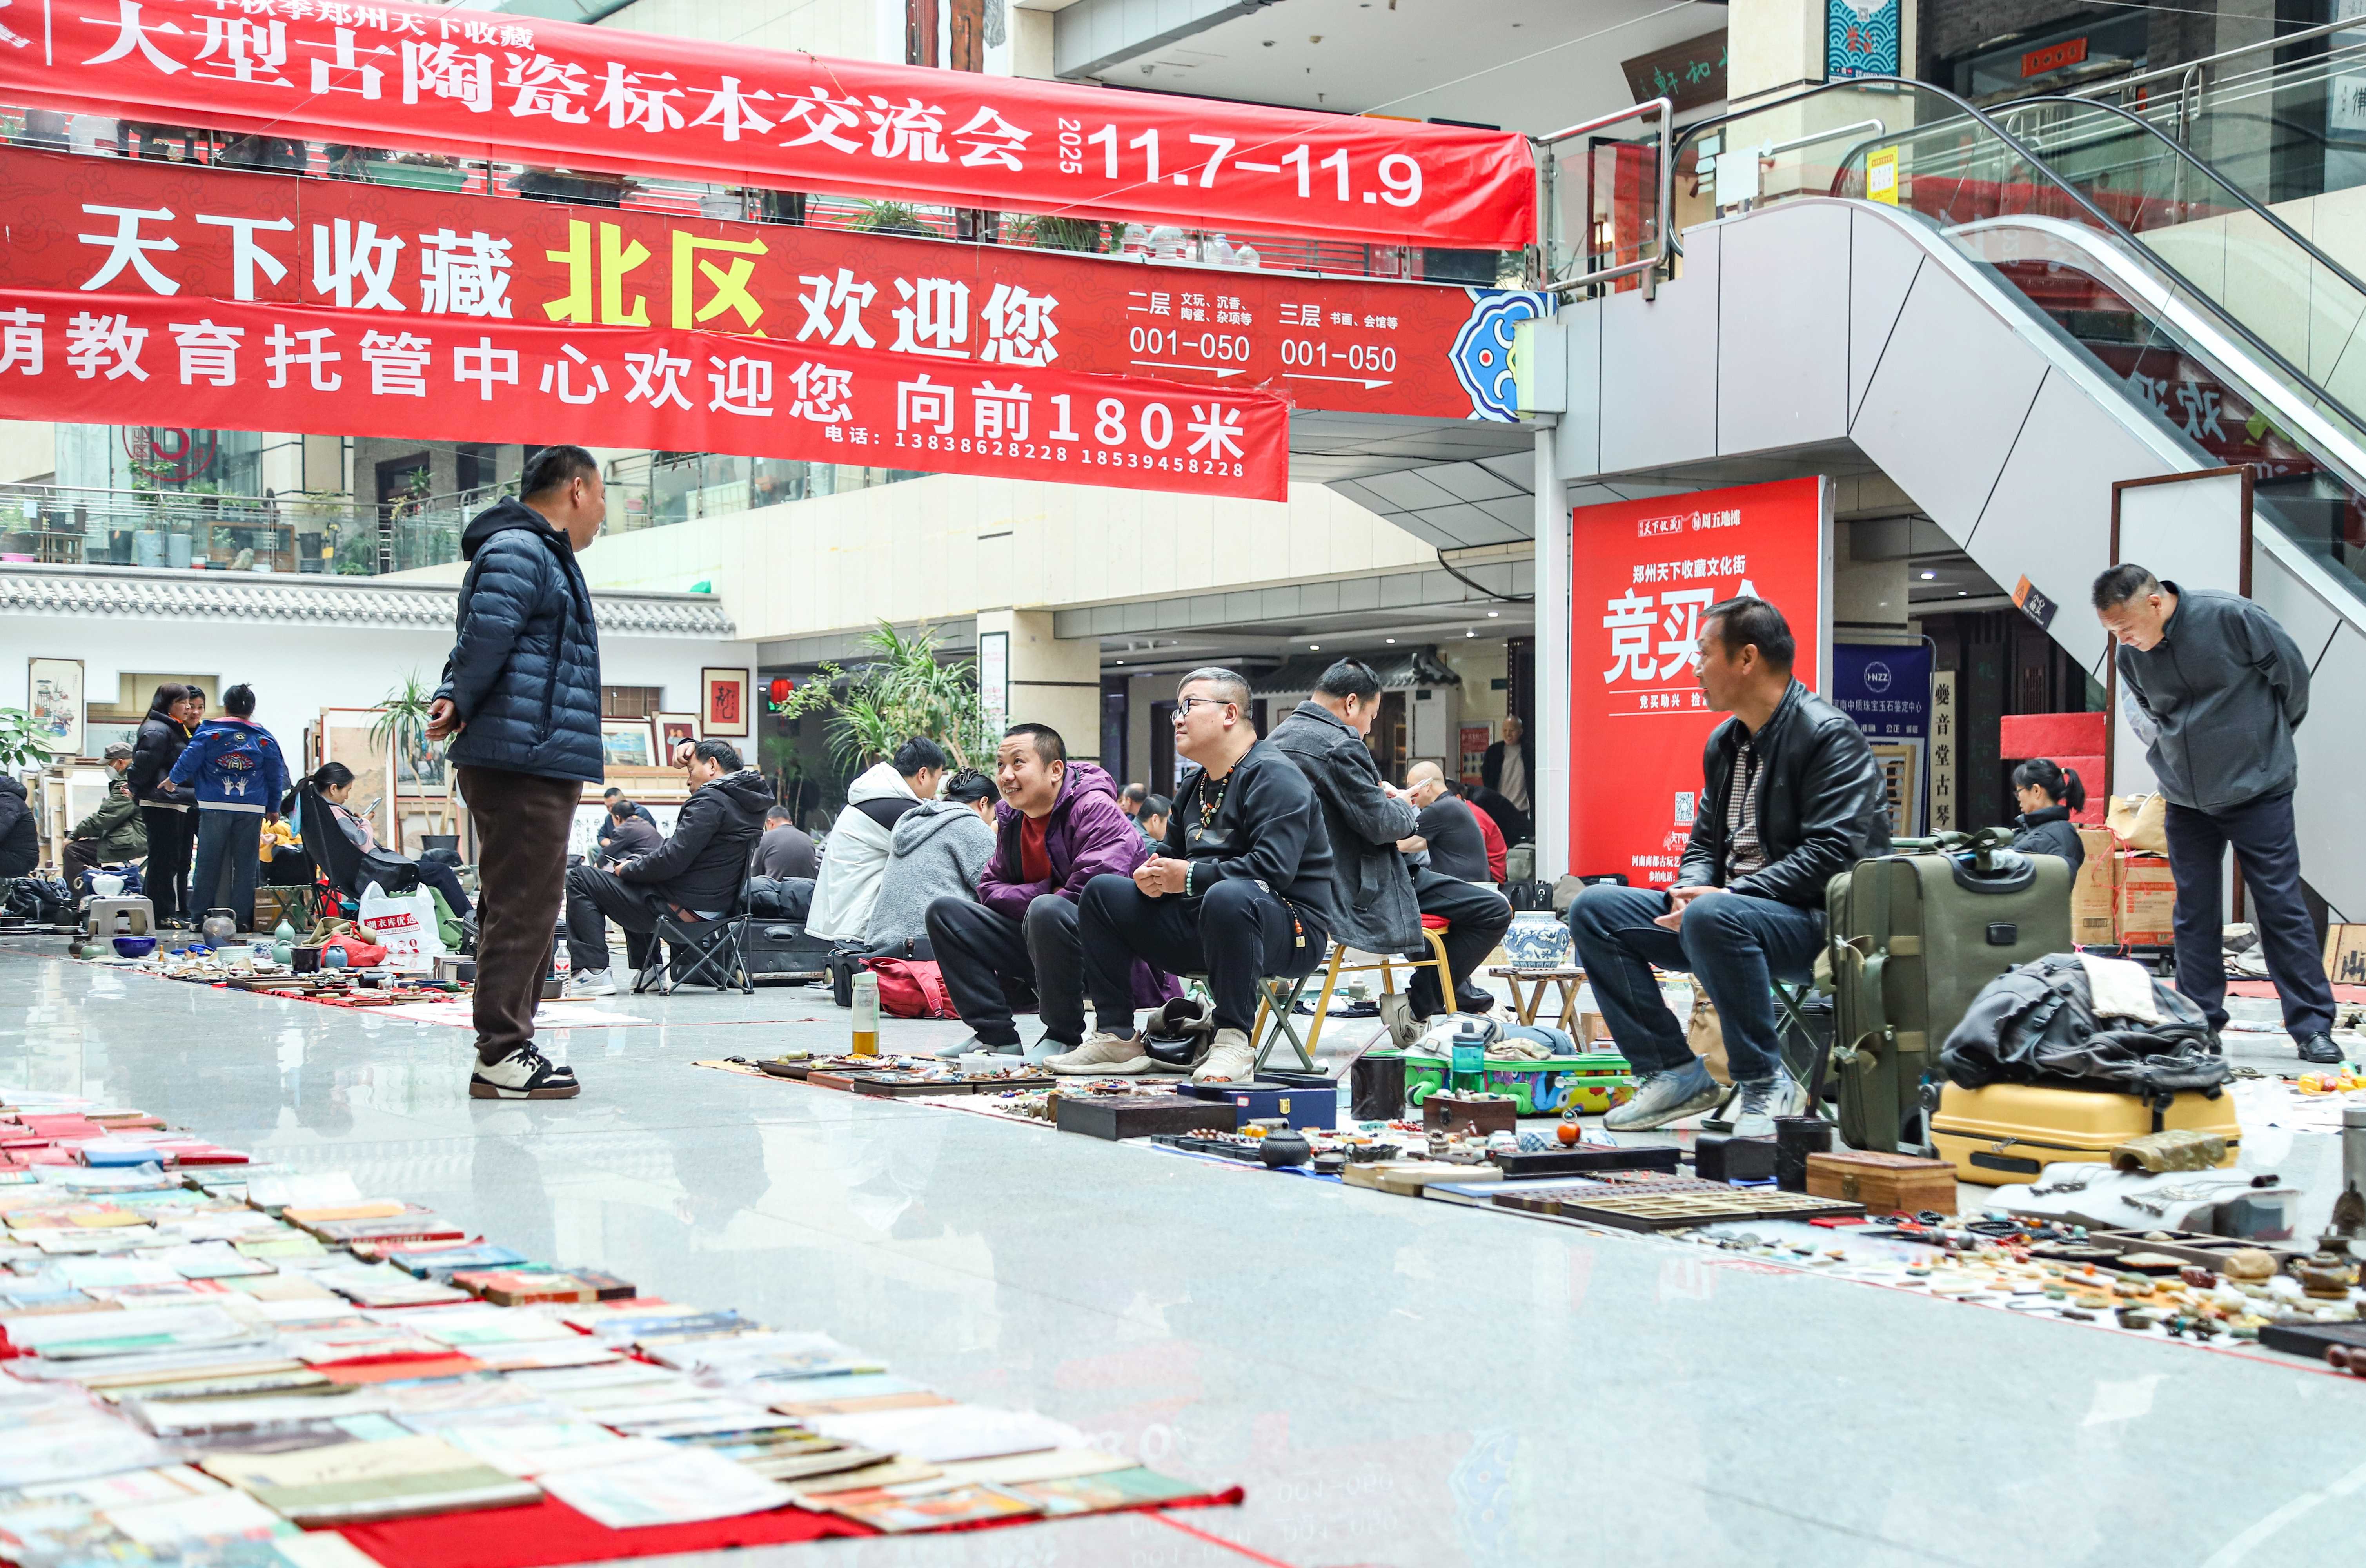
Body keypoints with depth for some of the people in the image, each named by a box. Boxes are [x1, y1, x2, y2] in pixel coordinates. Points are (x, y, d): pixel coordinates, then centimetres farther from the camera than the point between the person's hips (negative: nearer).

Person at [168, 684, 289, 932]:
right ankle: (242, 919, 4)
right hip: (253, 809, 1)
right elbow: (277, 777, 11)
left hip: (215, 808, -1)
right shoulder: (264, 738, 7)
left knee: (208, 863, 6)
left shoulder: (208, 732, 0)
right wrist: (273, 808, 22)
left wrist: (172, 781, 20)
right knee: (246, 865, 5)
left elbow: (188, 761, 1)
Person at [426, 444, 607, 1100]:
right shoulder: (517, 552, -10)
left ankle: (507, 1045, 20)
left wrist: (454, 701, 4)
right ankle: (501, 1056, -9)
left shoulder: (543, 555, 23)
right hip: (524, 764, -11)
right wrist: (463, 708, -1)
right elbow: (484, 641, -17)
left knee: (524, 907, 14)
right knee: (523, 906, -10)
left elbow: (476, 650, 21)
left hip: (540, 766, 11)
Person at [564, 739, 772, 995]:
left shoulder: (711, 800, -21)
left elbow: (672, 860, -25)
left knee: (579, 879, -2)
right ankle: (647, 969, 31)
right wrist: (692, 749, 13)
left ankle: (593, 973, -8)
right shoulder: (749, 798, 7)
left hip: (683, 907, -10)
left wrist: (628, 870, -8)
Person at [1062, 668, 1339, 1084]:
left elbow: (1274, 866, -25)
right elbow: (1172, 856, 22)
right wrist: (1153, 878, -4)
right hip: (1204, 925, 9)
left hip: (1290, 929, -9)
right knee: (1102, 892, 5)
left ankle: (1233, 1042, -32)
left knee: (1227, 895, -42)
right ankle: (1117, 1038, 0)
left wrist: (1190, 877, -22)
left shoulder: (1272, 775, -12)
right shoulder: (1194, 789, 18)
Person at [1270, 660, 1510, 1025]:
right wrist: (1403, 806, 1)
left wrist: (1378, 796, 15)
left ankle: (1460, 995, 38)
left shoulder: (1279, 737, 10)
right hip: (1363, 894, -11)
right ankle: (1420, 1004, 3)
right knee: (1494, 911, -9)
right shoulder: (1339, 746, -22)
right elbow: (1381, 824, -20)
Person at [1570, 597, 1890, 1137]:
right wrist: (1689, 890, -4)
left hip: (1813, 920, -9)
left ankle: (1767, 1084, -22)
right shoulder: (1724, 742, 16)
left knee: (1713, 917, -39)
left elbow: (1832, 852, -21)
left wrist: (1719, 896, -24)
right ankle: (1676, 1072, -3)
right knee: (1594, 909, -4)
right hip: (1730, 912, 9)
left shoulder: (1828, 734, -11)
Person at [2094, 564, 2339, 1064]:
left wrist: (2268, 739, 8)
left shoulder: (2230, 617, -19)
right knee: (2194, 914, 6)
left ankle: (2312, 1027, 2)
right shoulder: (2131, 656, -4)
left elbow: (2293, 673, -5)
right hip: (2185, 798, 5)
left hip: (2257, 791, -5)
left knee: (2281, 905, -3)